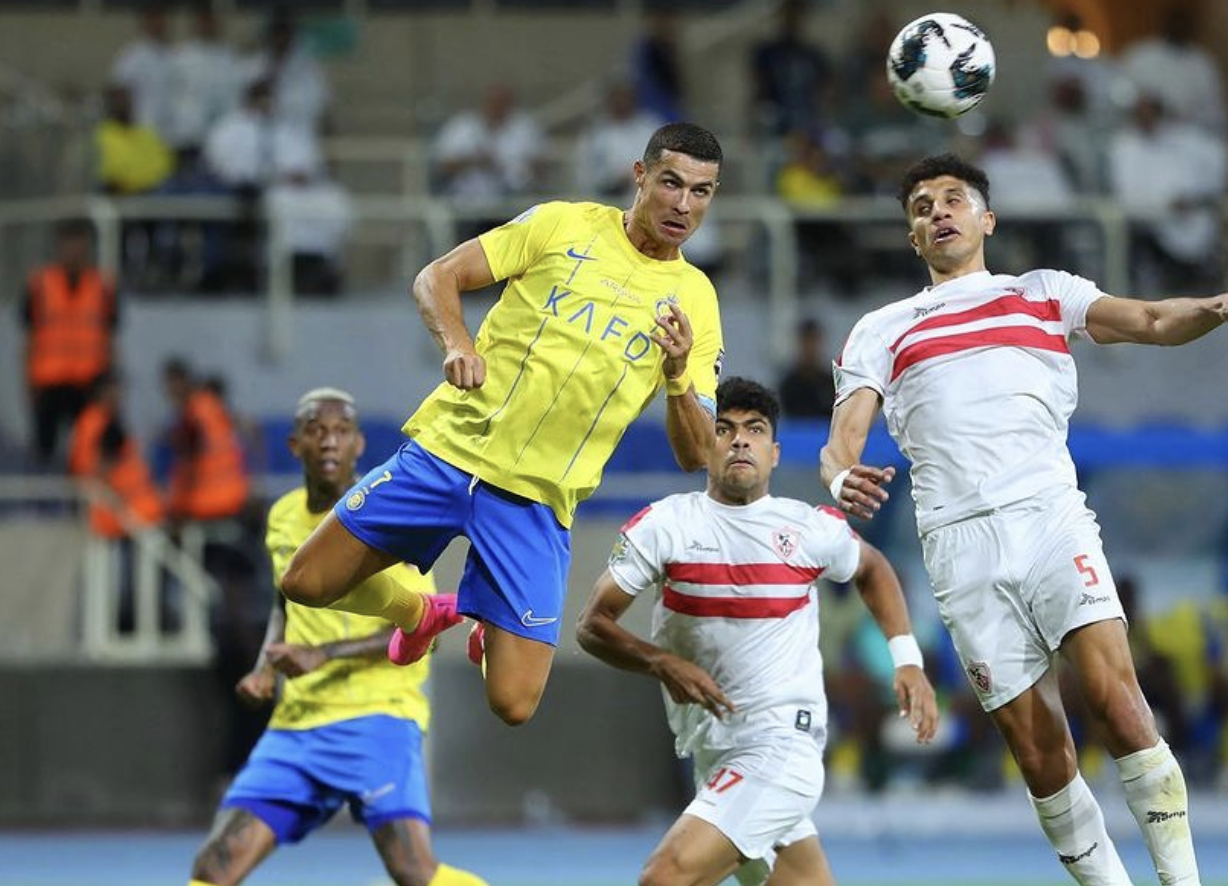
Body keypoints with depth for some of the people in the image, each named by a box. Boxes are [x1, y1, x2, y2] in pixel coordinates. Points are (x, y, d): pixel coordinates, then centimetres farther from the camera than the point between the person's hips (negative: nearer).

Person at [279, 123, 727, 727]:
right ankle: (418, 614, 29)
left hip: (538, 500, 0)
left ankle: (493, 636, 28)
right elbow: (437, 277, 3)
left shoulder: (694, 299, 4)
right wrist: (456, 343, -17)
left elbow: (696, 456, 2)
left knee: (513, 705, -9)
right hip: (448, 450, 0)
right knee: (306, 585, -2)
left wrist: (678, 375, -17)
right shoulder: (563, 225, 2)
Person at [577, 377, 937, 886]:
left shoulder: (812, 529, 0)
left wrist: (907, 661, 12)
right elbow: (592, 625, -1)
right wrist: (662, 663, -18)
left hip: (783, 744, -4)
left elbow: (871, 570, 23)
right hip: (713, 755, 4)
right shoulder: (664, 525, -1)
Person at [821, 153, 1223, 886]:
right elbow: (842, 441, 8)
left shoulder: (1045, 293, 17)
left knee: (1114, 694, -20)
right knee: (1039, 751, -3)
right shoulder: (880, 332, 19)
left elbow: (1150, 321, 3)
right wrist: (843, 479, -17)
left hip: (1048, 515, -2)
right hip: (960, 544, 2)